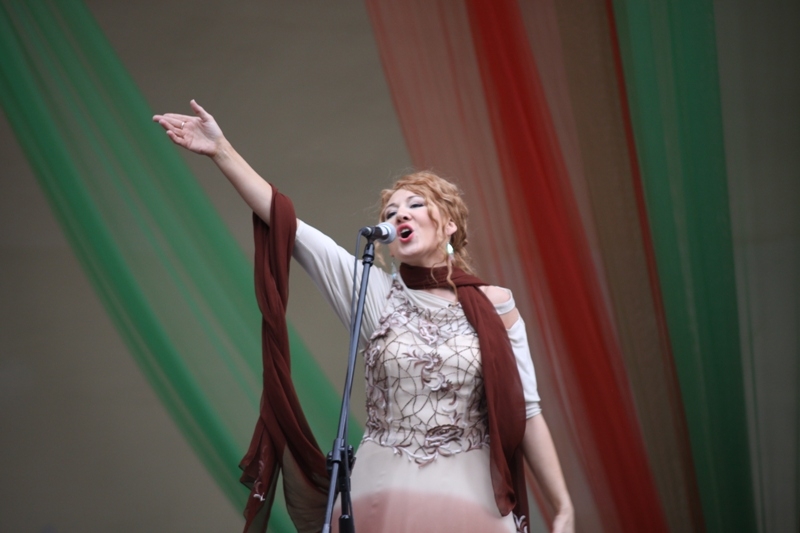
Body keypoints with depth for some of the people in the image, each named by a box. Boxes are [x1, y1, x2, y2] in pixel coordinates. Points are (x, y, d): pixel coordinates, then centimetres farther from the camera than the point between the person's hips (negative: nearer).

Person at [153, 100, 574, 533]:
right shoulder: (376, 294, 2)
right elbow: (290, 227, -3)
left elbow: (525, 411, 1)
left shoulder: (493, 305, 1)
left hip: (471, 496, -1)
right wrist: (221, 151, -7)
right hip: (385, 492, 1)